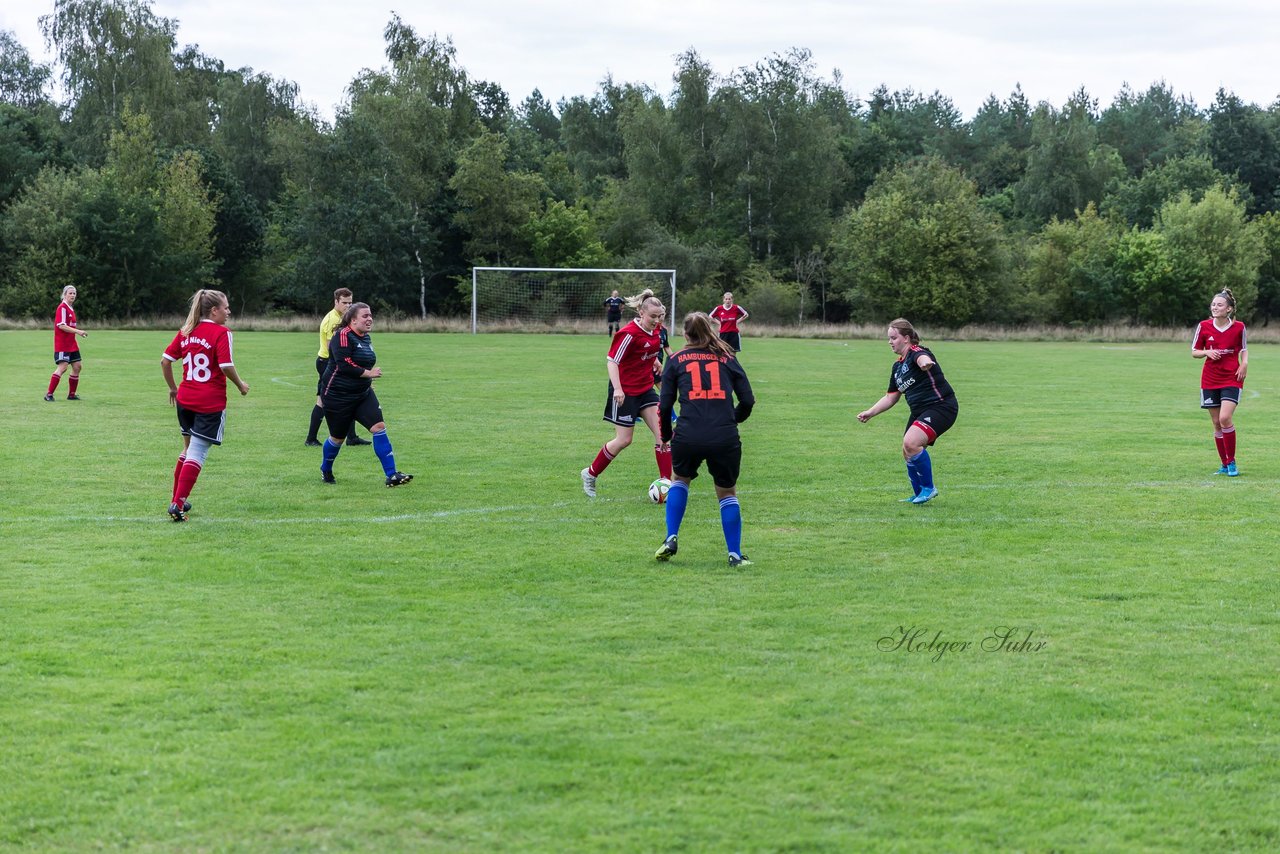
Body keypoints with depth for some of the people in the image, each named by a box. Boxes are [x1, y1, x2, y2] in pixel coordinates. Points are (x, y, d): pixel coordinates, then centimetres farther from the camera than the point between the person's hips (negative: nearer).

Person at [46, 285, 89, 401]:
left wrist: (79, 332, 13)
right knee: (62, 367, -15)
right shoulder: (62, 308, -13)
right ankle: (49, 394, -12)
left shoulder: (70, 309, 15)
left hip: (71, 344, 9)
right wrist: (77, 331, -24)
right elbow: (61, 325, -21)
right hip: (62, 344, -9)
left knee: (77, 367, 7)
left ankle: (71, 394, 17)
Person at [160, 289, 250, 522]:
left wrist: (173, 388, 22)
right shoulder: (221, 332, -10)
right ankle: (178, 504, -11)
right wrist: (241, 385, -1)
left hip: (185, 400, 7)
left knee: (189, 448, 21)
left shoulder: (185, 332, 9)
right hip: (211, 403, -7)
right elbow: (226, 366, -17)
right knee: (197, 453, -5)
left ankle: (177, 501, 25)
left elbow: (165, 361, 9)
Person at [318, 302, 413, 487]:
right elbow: (344, 364, -27)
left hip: (362, 394, 7)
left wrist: (368, 379, 15)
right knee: (338, 437, 7)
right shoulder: (343, 336, -18)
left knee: (379, 427, -10)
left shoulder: (366, 338, 8)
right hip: (337, 396, -7)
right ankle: (325, 471, 36)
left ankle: (392, 475, -13)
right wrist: (368, 373, -21)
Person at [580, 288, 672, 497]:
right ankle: (590, 474, 20)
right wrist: (617, 388, -31)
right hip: (625, 392, -7)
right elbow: (612, 361, -23)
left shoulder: (654, 332, 1)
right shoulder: (629, 334, -21)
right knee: (624, 439, 0)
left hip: (645, 389, 7)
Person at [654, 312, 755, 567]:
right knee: (727, 492, 20)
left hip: (688, 436, 0)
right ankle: (735, 554, 16)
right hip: (725, 438, 0)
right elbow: (748, 400, 12)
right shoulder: (727, 358, 15)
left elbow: (664, 405, 8)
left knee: (680, 480, 29)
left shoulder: (676, 360, 12)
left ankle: (671, 539, 18)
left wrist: (666, 435, 23)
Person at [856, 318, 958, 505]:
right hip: (919, 411, 10)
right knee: (908, 453, 11)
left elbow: (922, 358, -41)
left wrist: (925, 363, -65)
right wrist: (870, 413, 13)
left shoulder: (916, 352, -14)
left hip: (941, 406, -10)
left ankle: (928, 488, -10)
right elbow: (891, 397, 22)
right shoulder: (898, 365, 14)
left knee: (911, 443, -26)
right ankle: (918, 495, 30)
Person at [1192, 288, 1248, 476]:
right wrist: (1207, 352, -13)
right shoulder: (1204, 326, -2)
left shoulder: (1238, 327, -4)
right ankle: (1225, 464, 17)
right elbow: (1194, 352, 7)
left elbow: (1244, 349, 12)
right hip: (1210, 381, 2)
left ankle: (1231, 462, -4)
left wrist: (1244, 364, -6)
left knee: (1225, 418, -18)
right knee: (1217, 423, 5)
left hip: (1232, 379, -2)